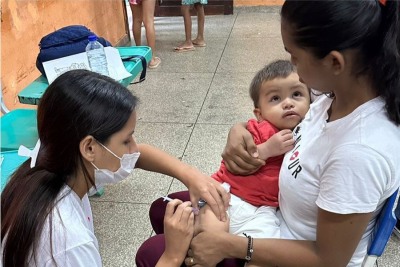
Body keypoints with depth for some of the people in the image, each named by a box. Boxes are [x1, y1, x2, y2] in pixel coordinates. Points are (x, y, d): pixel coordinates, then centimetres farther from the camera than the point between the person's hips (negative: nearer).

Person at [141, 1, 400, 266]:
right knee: (163, 211, 13)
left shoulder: (360, 152, -37)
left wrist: (229, 245, -22)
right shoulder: (339, 93, -13)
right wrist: (241, 131, -12)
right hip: (277, 211, 7)